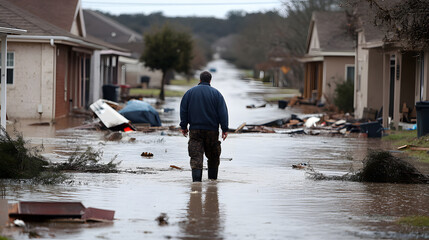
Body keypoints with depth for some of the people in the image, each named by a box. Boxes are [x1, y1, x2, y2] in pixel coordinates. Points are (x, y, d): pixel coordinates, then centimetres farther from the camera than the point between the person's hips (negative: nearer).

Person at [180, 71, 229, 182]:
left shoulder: (190, 92, 5)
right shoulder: (216, 93, 2)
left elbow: (183, 110, 6)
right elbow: (223, 112, -2)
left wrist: (184, 127, 11)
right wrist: (225, 129, -1)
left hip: (195, 129, 0)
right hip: (212, 130, 0)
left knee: (196, 156, -6)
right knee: (213, 156, 13)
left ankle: (196, 177, -21)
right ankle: (212, 178, 18)